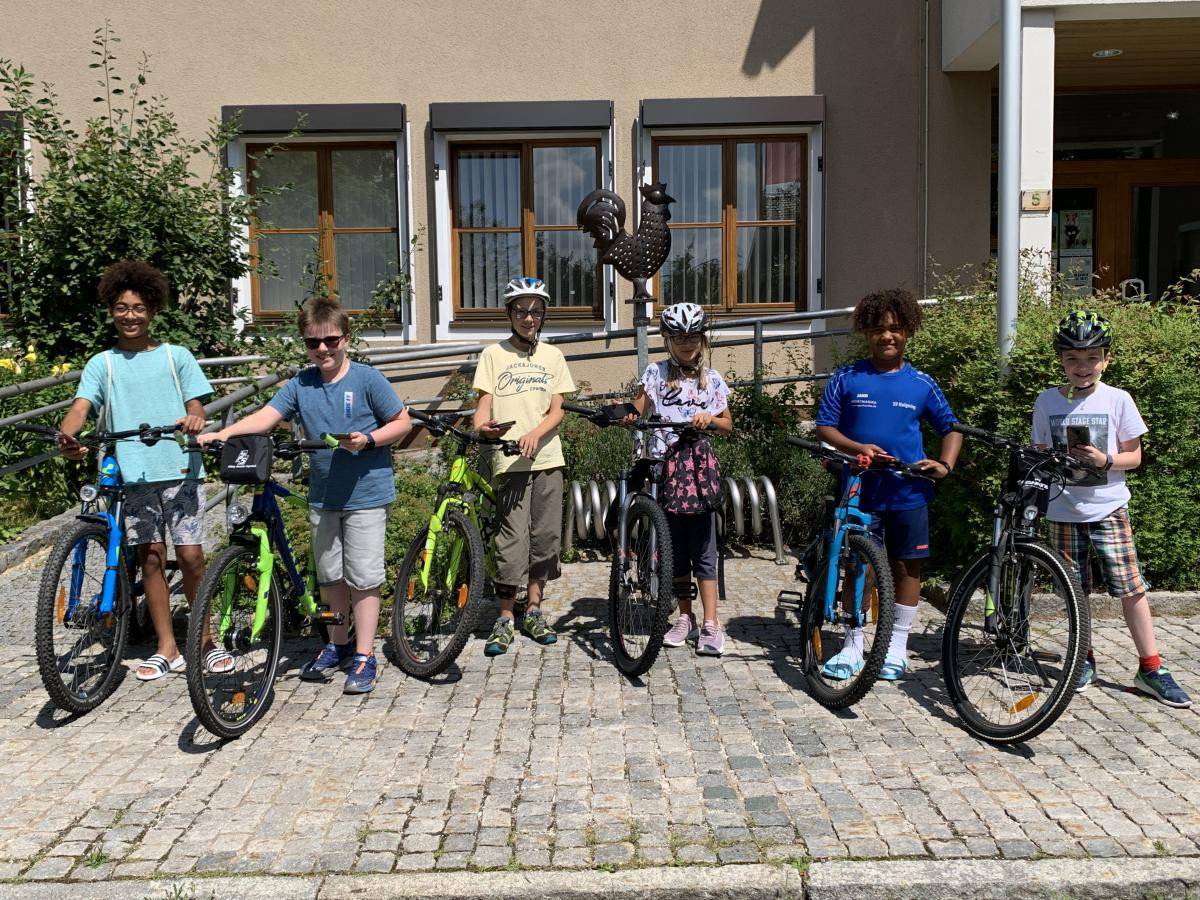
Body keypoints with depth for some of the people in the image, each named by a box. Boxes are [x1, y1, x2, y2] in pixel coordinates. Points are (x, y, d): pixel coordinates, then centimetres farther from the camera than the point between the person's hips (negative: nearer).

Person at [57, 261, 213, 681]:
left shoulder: (176, 357, 8)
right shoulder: (102, 364, 9)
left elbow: (196, 407, 3)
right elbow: (81, 407, -5)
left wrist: (194, 420, -21)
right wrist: (67, 435, -27)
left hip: (180, 471, -1)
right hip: (132, 474, 2)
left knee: (190, 555, -4)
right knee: (150, 558, 6)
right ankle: (167, 649, 16)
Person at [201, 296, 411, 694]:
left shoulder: (367, 379, -9)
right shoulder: (301, 384, 3)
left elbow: (403, 421, -4)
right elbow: (266, 416, -8)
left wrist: (368, 440, -20)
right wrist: (222, 434, -22)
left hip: (365, 493, -5)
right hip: (323, 494, 5)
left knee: (363, 576, -1)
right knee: (330, 575, 15)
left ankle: (364, 657, 9)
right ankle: (337, 646, 31)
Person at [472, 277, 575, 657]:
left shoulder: (552, 356, 12)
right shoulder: (493, 354, 5)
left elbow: (557, 410, 5)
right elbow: (484, 404, -2)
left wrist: (534, 434, -14)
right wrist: (483, 428, -25)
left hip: (547, 458, 3)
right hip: (509, 459, -3)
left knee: (545, 536, 6)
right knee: (513, 540, -7)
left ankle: (533, 610, 20)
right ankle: (505, 618, 3)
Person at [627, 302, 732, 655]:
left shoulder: (712, 380, 10)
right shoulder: (656, 374, 6)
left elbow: (728, 425, 12)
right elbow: (637, 413, -1)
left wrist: (710, 418, -8)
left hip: (699, 469, 0)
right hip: (664, 470, 0)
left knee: (703, 548, -3)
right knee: (675, 548, 8)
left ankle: (711, 623, 1)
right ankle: (686, 618, 19)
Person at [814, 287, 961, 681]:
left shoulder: (921, 384, 2)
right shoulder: (846, 379, -1)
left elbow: (951, 428, 10)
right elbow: (824, 427, -1)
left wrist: (944, 463, -8)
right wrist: (856, 447, -18)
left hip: (909, 492, 1)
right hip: (860, 490, -1)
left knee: (907, 566, 8)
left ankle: (896, 648, 23)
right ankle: (852, 646, 19)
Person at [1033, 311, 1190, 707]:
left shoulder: (1117, 400, -4)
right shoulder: (1047, 401, 0)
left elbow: (1134, 455, 1)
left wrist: (1105, 459, -18)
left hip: (1108, 508, -1)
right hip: (1063, 510, 2)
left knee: (1130, 587, -4)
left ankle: (1151, 668, 6)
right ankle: (1084, 659, 24)